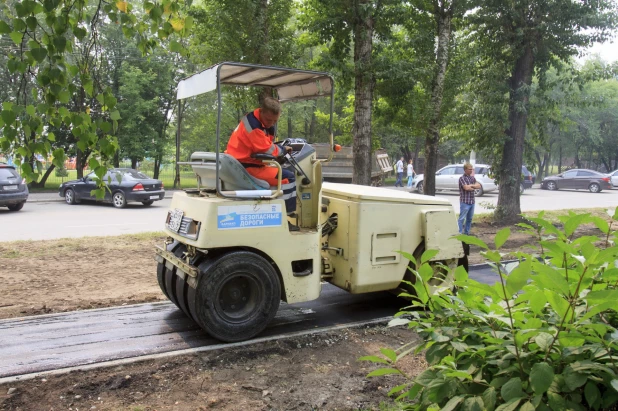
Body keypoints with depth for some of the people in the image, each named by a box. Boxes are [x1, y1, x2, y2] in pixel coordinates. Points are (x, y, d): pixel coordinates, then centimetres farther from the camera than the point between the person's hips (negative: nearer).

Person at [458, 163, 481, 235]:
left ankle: (467, 232, 23)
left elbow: (479, 186, 5)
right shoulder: (462, 178, -8)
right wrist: (474, 187, -1)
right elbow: (466, 188, -19)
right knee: (462, 218, -6)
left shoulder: (472, 178, 15)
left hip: (472, 201, 7)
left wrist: (471, 185, -12)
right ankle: (459, 233, -5)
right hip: (464, 202, -7)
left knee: (469, 218, 14)